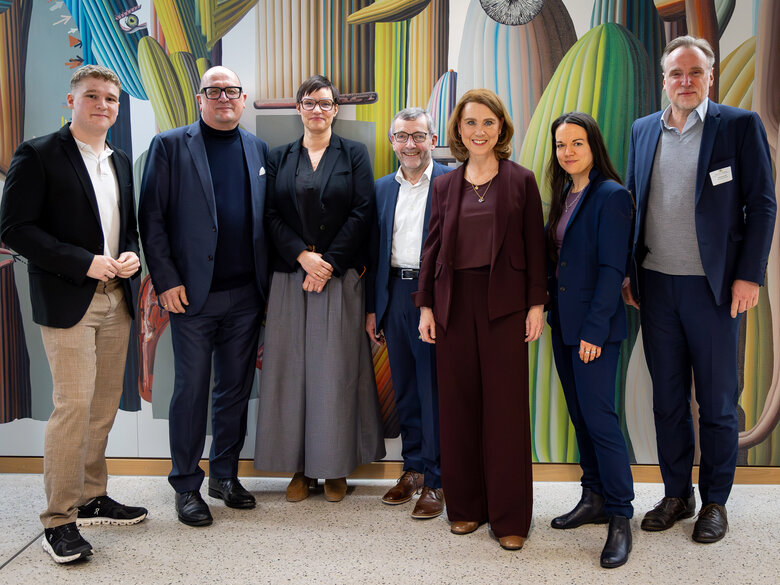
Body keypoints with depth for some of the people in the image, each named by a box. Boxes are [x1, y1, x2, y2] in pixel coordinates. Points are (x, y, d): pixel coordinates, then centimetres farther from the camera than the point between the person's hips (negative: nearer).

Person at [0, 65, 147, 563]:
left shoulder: (121, 162, 16)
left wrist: (132, 254, 0)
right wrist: (84, 262, -17)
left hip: (116, 302, 7)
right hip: (69, 301, -6)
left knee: (105, 405, 11)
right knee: (73, 405, -8)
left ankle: (92, 499, 25)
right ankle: (58, 520, 5)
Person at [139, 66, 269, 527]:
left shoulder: (259, 150, 12)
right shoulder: (170, 146, 1)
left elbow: (267, 219, 11)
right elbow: (151, 218, -3)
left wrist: (267, 281, 4)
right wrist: (166, 280, -10)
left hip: (246, 294, 4)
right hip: (193, 295, -3)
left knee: (236, 388, 11)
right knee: (191, 390, 4)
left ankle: (225, 475, 26)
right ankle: (187, 485, 18)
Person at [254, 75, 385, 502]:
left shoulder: (354, 155, 7)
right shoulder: (279, 158, 12)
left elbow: (362, 214, -3)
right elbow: (272, 215, 3)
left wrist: (329, 263, -11)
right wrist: (302, 256, -12)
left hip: (340, 277, -2)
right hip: (290, 275, 2)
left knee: (336, 369, 1)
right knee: (293, 367, 2)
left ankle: (336, 467, 11)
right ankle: (301, 467, 13)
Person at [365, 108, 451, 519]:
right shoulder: (383, 188, 13)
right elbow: (375, 250, 14)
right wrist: (372, 307, 11)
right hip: (395, 296, 5)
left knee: (434, 390, 0)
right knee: (405, 388, 13)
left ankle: (435, 480, 13)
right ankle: (413, 467, 28)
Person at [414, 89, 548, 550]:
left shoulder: (521, 180, 4)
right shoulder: (445, 184, 11)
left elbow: (535, 246, 1)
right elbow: (432, 247, 11)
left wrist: (536, 304, -5)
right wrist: (426, 305, 5)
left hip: (504, 303, -3)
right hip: (455, 303, 3)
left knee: (505, 407, 0)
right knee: (459, 406, 7)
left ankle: (510, 516, 12)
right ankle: (466, 506, 21)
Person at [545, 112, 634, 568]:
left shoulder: (611, 196, -11)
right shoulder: (563, 196, 13)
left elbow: (612, 270, -16)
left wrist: (593, 329, -19)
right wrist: (547, 309, 7)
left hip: (595, 326, -8)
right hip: (563, 324, 8)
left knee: (599, 417, -6)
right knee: (580, 415, 14)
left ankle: (620, 517, 7)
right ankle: (594, 500, 27)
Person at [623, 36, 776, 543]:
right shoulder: (643, 130, 9)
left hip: (713, 287, -3)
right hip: (656, 286, 4)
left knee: (717, 401, 7)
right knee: (667, 397, 12)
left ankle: (715, 501, 23)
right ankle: (676, 494, 27)